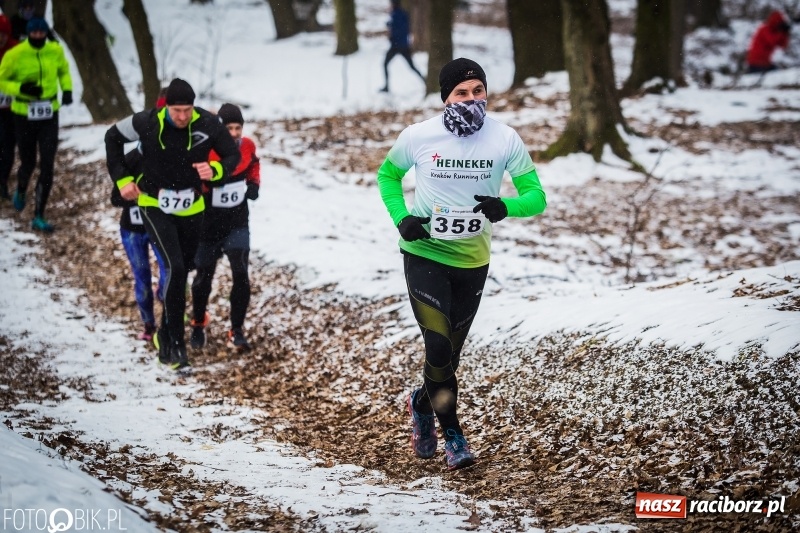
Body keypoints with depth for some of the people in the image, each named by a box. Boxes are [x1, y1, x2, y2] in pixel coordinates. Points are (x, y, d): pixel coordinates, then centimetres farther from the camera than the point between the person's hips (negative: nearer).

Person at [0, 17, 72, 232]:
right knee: (28, 163, 11)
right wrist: (21, 88, -22)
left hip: (49, 115, 2)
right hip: (24, 115, -2)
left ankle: (39, 217, 1)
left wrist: (67, 90, -1)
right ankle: (21, 191, 48)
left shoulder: (56, 51, -3)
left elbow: (64, 71, 16)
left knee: (47, 167, -6)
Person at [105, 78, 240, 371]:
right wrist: (121, 179, -4)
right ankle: (176, 344, -12)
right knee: (175, 267, -19)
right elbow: (113, 137, 0)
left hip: (191, 208, 3)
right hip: (155, 205, -3)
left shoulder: (208, 125, -17)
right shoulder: (147, 123, -20)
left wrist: (216, 170, -24)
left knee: (181, 273, 14)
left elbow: (233, 155, -2)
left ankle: (165, 337, 34)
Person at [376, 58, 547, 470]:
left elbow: (536, 196, -8)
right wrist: (401, 218, -8)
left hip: (472, 261, 2)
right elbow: (387, 175, 8)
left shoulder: (505, 140, -10)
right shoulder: (418, 137, -10)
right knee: (438, 346, -14)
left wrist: (505, 207, -30)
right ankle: (452, 434, 6)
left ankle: (422, 404, 45)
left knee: (450, 352, 14)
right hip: (424, 255, -2)